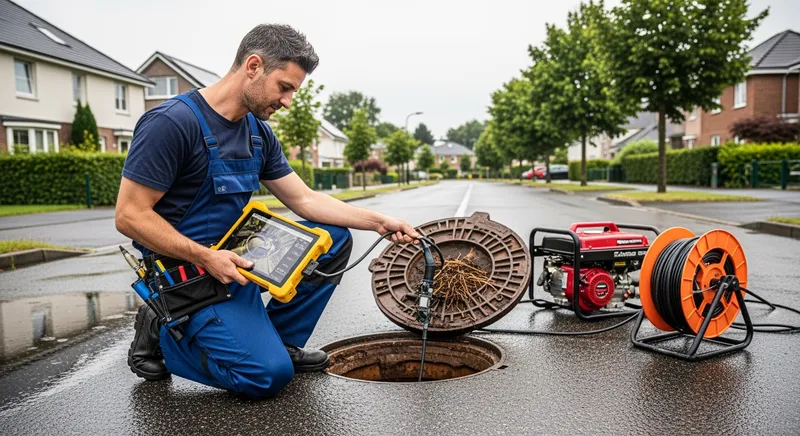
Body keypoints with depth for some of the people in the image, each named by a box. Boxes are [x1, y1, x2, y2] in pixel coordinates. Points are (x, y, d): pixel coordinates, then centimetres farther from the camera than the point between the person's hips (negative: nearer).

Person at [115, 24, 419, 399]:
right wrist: (205, 257, -26)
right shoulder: (171, 122, -19)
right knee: (268, 375, -18)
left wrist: (379, 222, -4)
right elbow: (129, 216, -19)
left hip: (237, 255, 8)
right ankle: (161, 335, 5)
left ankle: (277, 340, 7)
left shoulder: (258, 132, 5)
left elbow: (305, 200, 4)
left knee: (334, 239, -3)